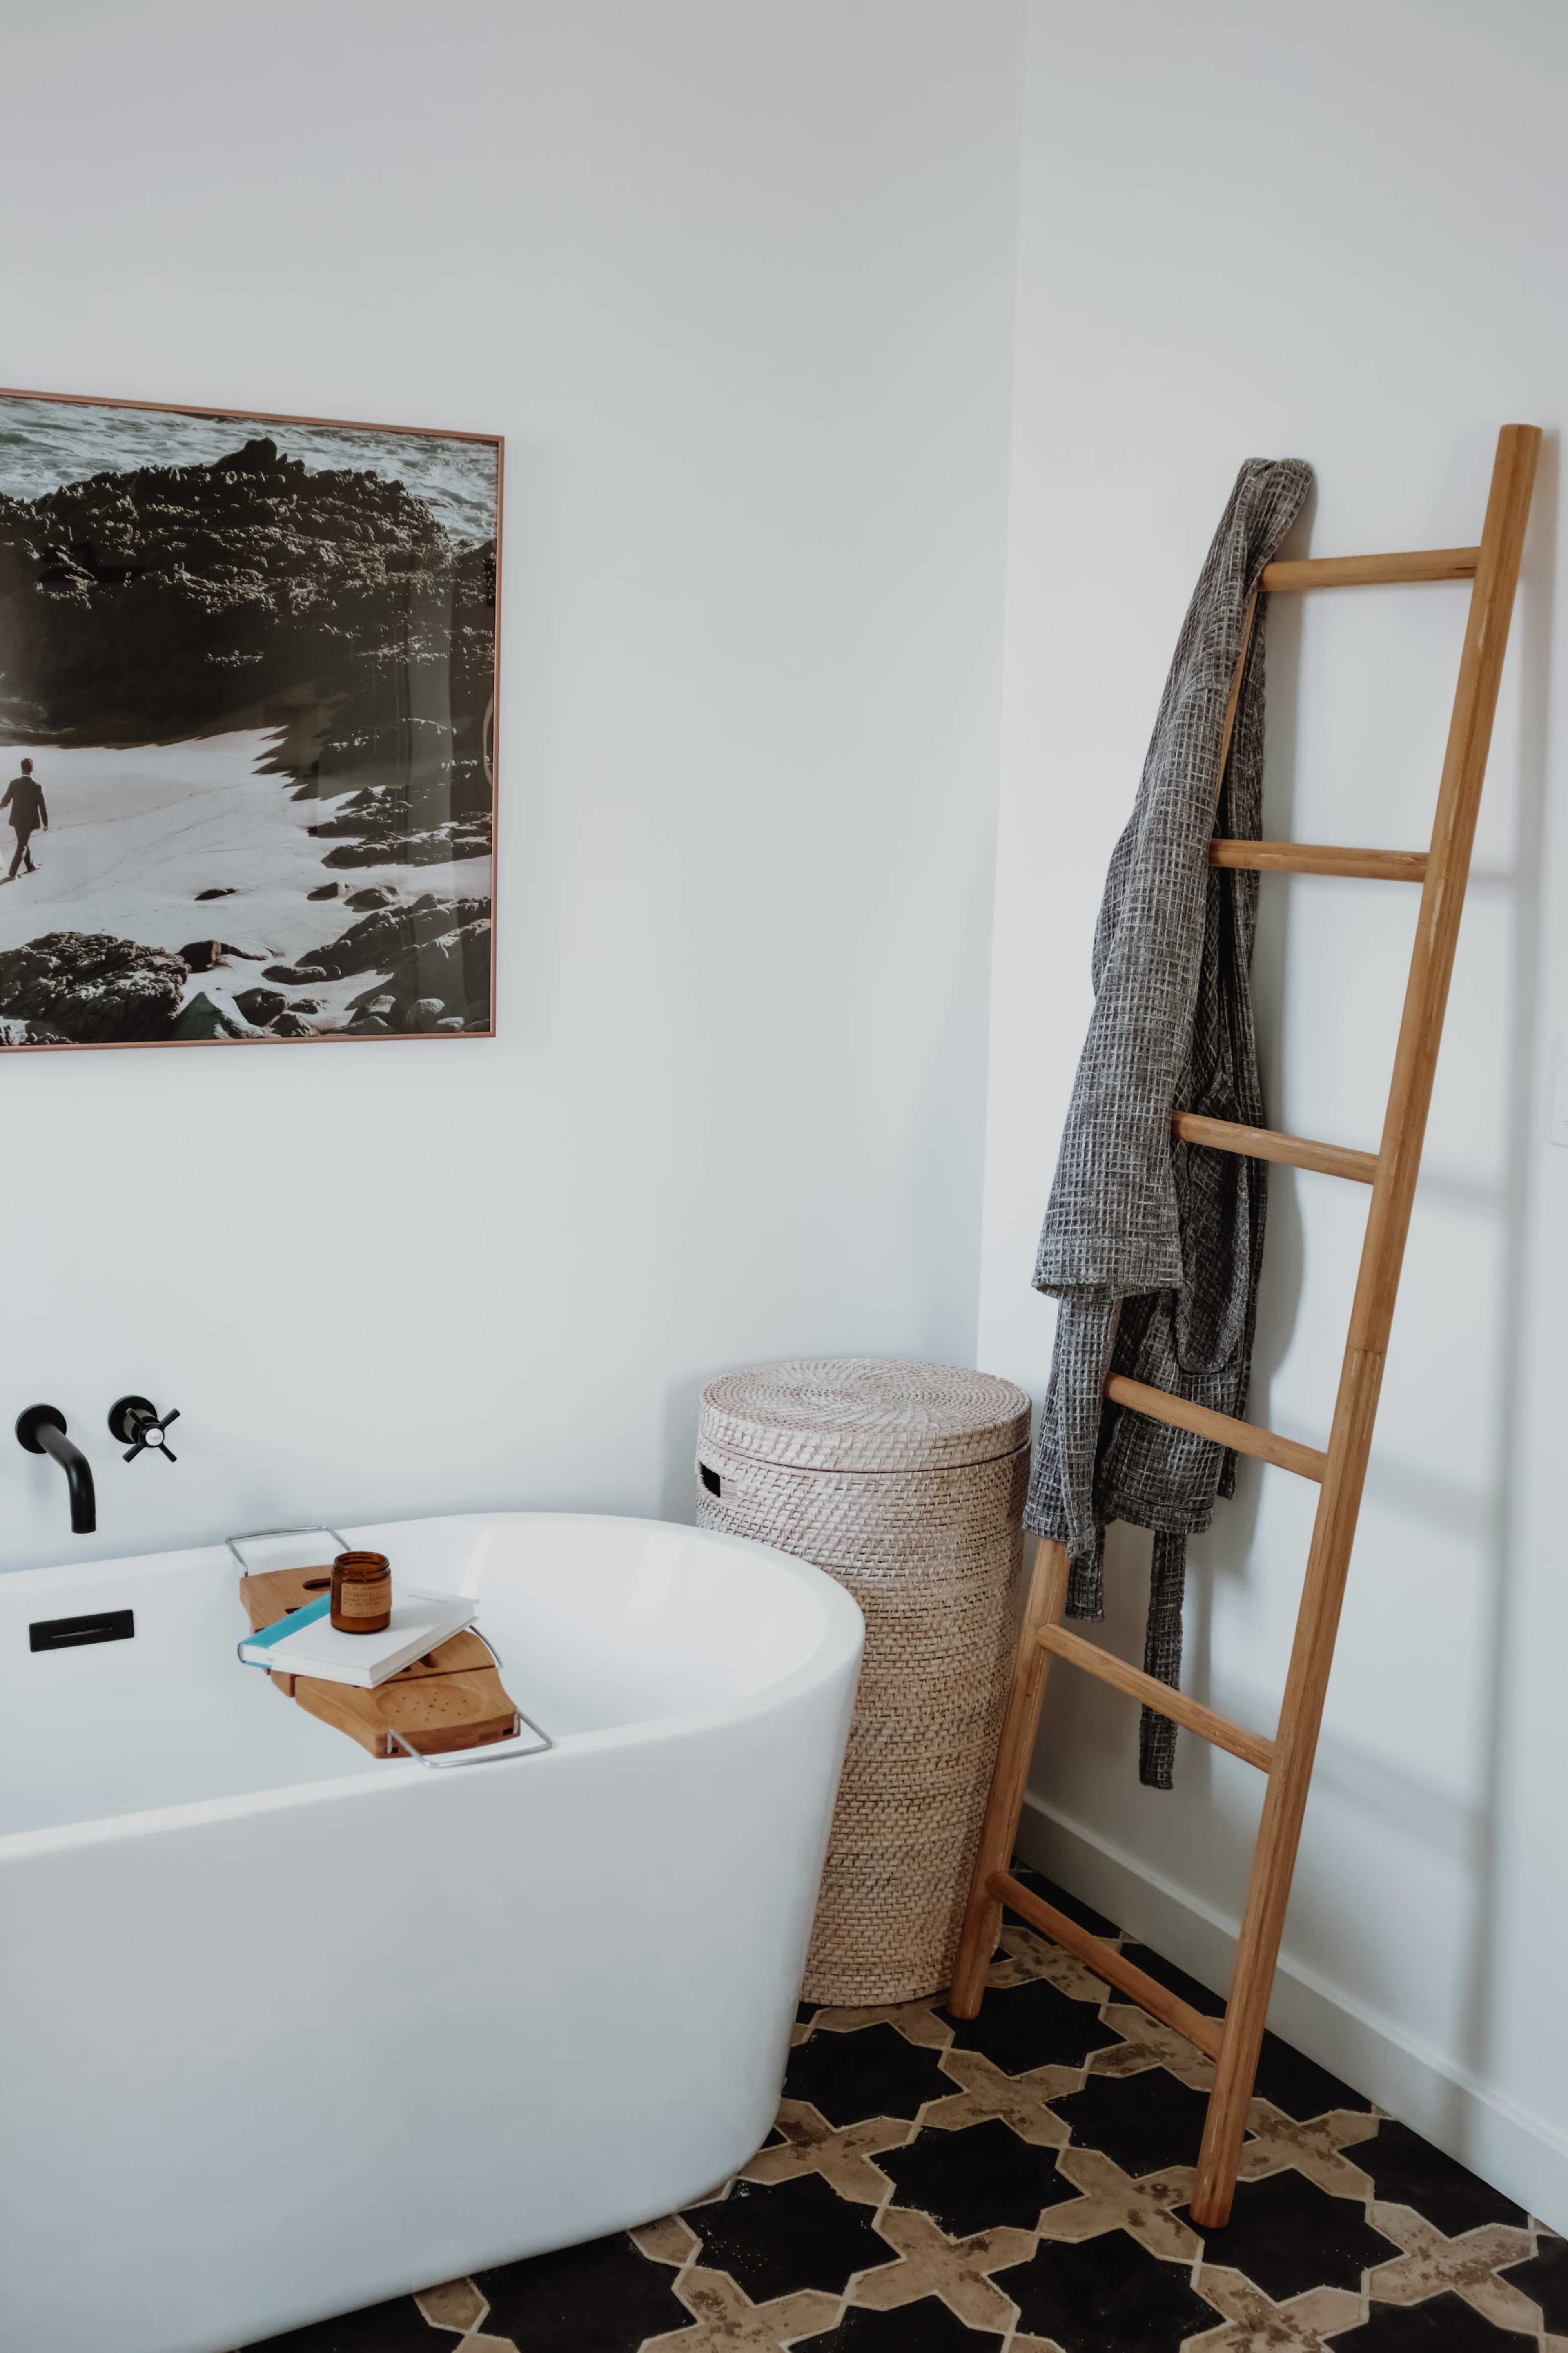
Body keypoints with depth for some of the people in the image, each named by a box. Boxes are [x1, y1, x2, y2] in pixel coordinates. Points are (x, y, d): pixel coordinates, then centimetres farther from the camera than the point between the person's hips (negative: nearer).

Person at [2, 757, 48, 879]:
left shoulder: (14, 783, -12)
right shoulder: (38, 786, -16)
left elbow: (6, 800, -2)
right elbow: (42, 807, -11)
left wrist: (3, 805, 23)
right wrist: (46, 823, 1)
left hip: (18, 819, 3)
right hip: (31, 821, -3)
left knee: (25, 842, 24)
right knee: (22, 847, 4)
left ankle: (31, 866, 37)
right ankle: (12, 874, 0)